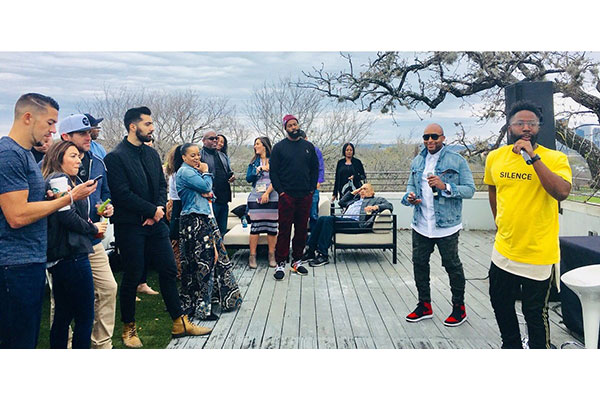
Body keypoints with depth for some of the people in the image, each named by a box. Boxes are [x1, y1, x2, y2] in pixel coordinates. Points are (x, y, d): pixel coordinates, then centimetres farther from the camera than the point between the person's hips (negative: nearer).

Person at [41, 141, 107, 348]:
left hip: (58, 258, 10)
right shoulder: (60, 180, -11)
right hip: (72, 255, -10)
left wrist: (90, 223, 4)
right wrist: (93, 228, -6)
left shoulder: (59, 180, 19)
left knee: (63, 315, 16)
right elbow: (68, 216, -20)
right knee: (85, 317, -1)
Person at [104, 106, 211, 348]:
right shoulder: (115, 157, -11)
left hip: (155, 222, 7)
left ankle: (180, 323, 18)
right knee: (132, 277, 4)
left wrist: (159, 209, -5)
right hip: (130, 226, -6)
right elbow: (123, 194, -17)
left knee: (169, 271, 8)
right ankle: (128, 328, 22)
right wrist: (153, 210, -13)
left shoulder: (151, 153, 12)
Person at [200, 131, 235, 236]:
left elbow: (229, 171, 28)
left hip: (224, 200, 7)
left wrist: (232, 176, 4)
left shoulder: (223, 155, 19)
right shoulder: (200, 155, -5)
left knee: (222, 231, 14)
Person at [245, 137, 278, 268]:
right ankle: (252, 255, 4)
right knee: (255, 226, -1)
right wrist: (259, 169, -8)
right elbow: (248, 178, 4)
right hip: (256, 197, 2)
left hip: (272, 197, -2)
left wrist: (267, 193, -14)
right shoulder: (254, 161, 14)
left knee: (272, 226, 0)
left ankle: (272, 255, 9)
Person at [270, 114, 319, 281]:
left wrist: (312, 189, 4)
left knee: (302, 229, 9)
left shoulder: (308, 146, 11)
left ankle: (297, 261, 20)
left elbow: (315, 168, 14)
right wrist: (280, 191, -8)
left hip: (306, 196, 4)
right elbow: (273, 171, 0)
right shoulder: (279, 147, 2)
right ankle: (280, 264, 3)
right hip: (287, 196, -3)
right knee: (284, 230, -3)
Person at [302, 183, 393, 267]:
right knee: (322, 219, -21)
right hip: (343, 220, 7)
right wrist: (353, 192, 35)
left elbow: (389, 206, 7)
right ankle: (310, 250, -23)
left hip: (357, 223, -7)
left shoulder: (377, 199, 23)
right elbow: (341, 202, 39)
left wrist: (375, 207, -11)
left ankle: (323, 255, -33)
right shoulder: (355, 198, 41)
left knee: (328, 219, -29)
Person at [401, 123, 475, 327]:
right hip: (421, 225, 5)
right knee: (419, 264, 12)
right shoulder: (417, 162, 11)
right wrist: (409, 196, -5)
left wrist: (445, 186, -24)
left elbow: (470, 189, -9)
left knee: (452, 266, 6)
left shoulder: (457, 161, -6)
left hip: (446, 225, -5)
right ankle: (424, 305, 28)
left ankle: (459, 308, 24)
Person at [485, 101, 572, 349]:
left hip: (538, 255, -5)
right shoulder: (495, 157, 2)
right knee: (500, 304, 20)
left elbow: (562, 192, -30)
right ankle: (511, 347, 44)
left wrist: (532, 156, -30)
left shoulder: (555, 159, -12)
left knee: (535, 314, 8)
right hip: (503, 251, 5)